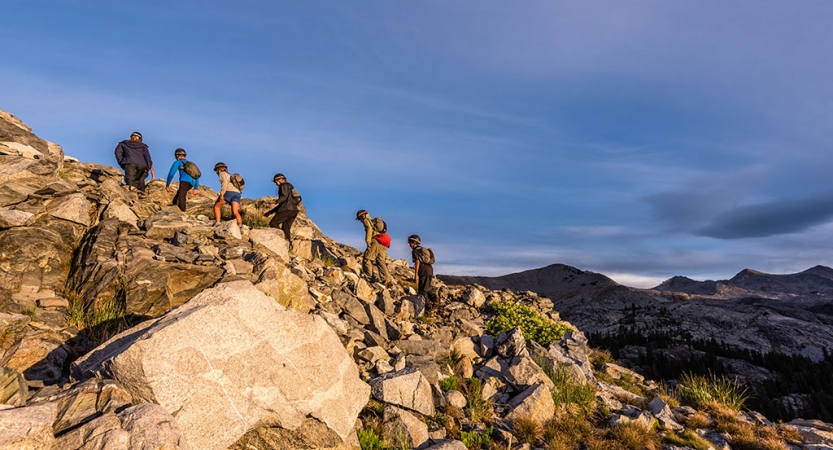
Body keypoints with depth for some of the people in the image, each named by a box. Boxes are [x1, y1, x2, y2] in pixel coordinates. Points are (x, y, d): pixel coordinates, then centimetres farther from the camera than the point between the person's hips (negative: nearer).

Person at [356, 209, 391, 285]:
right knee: (381, 262, 4)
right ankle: (386, 280, -3)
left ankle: (369, 277, -1)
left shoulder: (366, 220, 8)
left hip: (375, 242, -8)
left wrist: (368, 242, -16)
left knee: (367, 259, 1)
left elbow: (369, 229, -12)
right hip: (383, 244, 8)